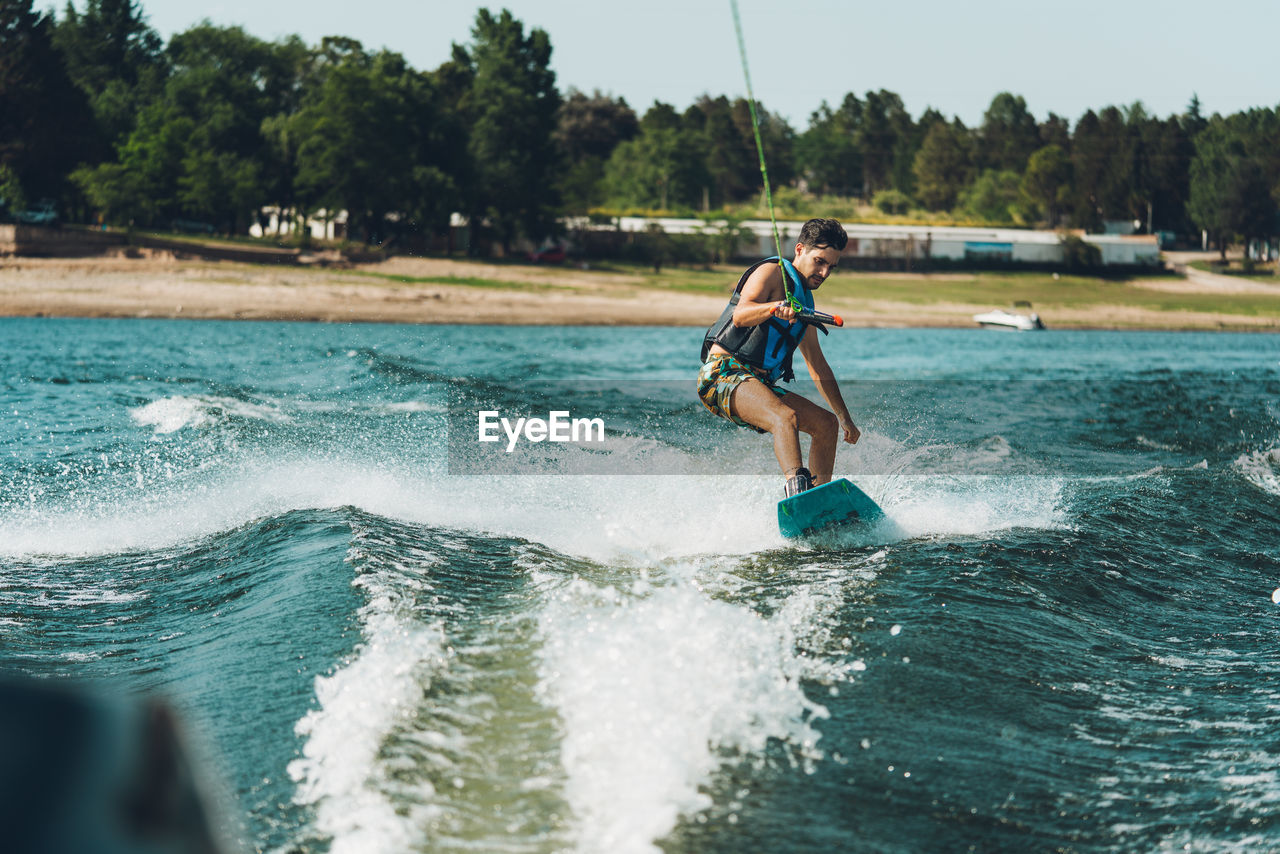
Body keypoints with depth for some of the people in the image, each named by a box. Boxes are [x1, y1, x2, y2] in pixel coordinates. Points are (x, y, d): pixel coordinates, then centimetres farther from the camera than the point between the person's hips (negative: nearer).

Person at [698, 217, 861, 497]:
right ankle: (796, 486, -55)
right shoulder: (772, 272, -2)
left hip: (759, 384, 10)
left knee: (827, 423, 9)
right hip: (724, 372, -10)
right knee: (786, 418, -33)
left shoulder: (803, 303, 24)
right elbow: (741, 315, -22)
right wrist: (776, 308, -43)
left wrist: (845, 418, 32)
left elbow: (818, 368, 31)